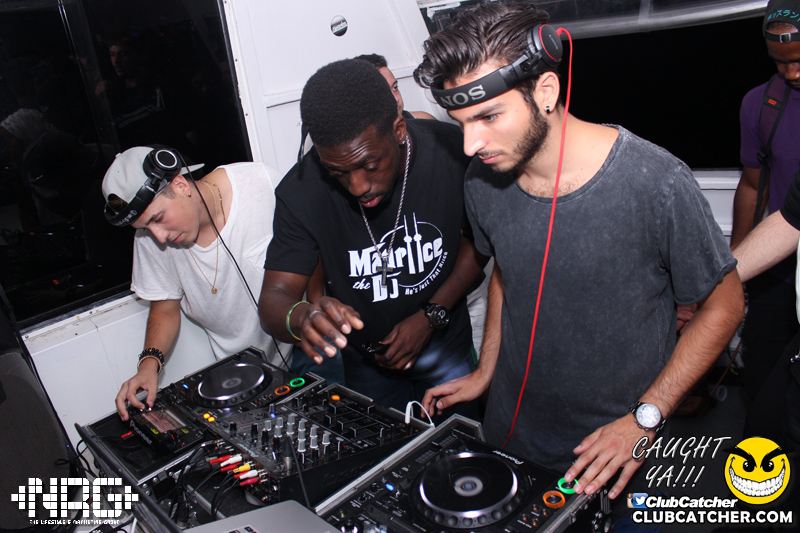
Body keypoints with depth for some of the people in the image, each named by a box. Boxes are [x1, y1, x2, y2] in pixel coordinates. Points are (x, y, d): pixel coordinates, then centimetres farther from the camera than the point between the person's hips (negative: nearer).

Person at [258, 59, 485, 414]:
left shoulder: (451, 151, -24)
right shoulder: (301, 191, -25)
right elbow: (274, 299, -23)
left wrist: (432, 315, -18)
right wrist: (300, 317, -48)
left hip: (447, 348, 1)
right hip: (366, 363, 0)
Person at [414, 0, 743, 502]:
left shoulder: (657, 182, -26)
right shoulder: (482, 180, -11)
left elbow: (724, 304, -12)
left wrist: (644, 419, -17)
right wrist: (486, 370, 4)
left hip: (615, 443, -4)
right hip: (509, 431, 5)